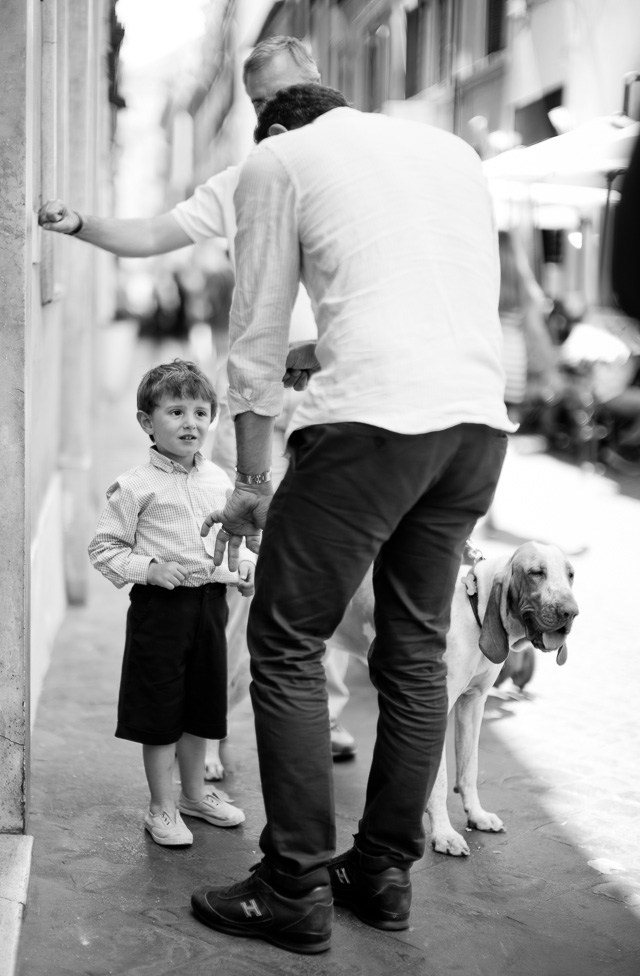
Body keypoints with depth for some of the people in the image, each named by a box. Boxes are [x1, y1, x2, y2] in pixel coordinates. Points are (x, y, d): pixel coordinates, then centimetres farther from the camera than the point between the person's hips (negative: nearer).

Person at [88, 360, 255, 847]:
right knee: (161, 712, 3)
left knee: (201, 706, 17)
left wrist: (247, 566, 1)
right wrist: (151, 569, -19)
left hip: (210, 603, 5)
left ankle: (194, 793, 35)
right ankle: (162, 808, 17)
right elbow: (104, 547, -7)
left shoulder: (218, 480, 7)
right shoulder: (136, 486, -10)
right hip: (161, 606, -5)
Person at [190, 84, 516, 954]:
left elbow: (258, 337, 9)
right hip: (482, 421, 6)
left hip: (372, 417, -6)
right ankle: (386, 872, 23)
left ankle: (297, 889, 8)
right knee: (417, 649, 14)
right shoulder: (453, 149, 27)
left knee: (287, 645, 4)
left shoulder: (278, 159, 12)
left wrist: (253, 482, 15)